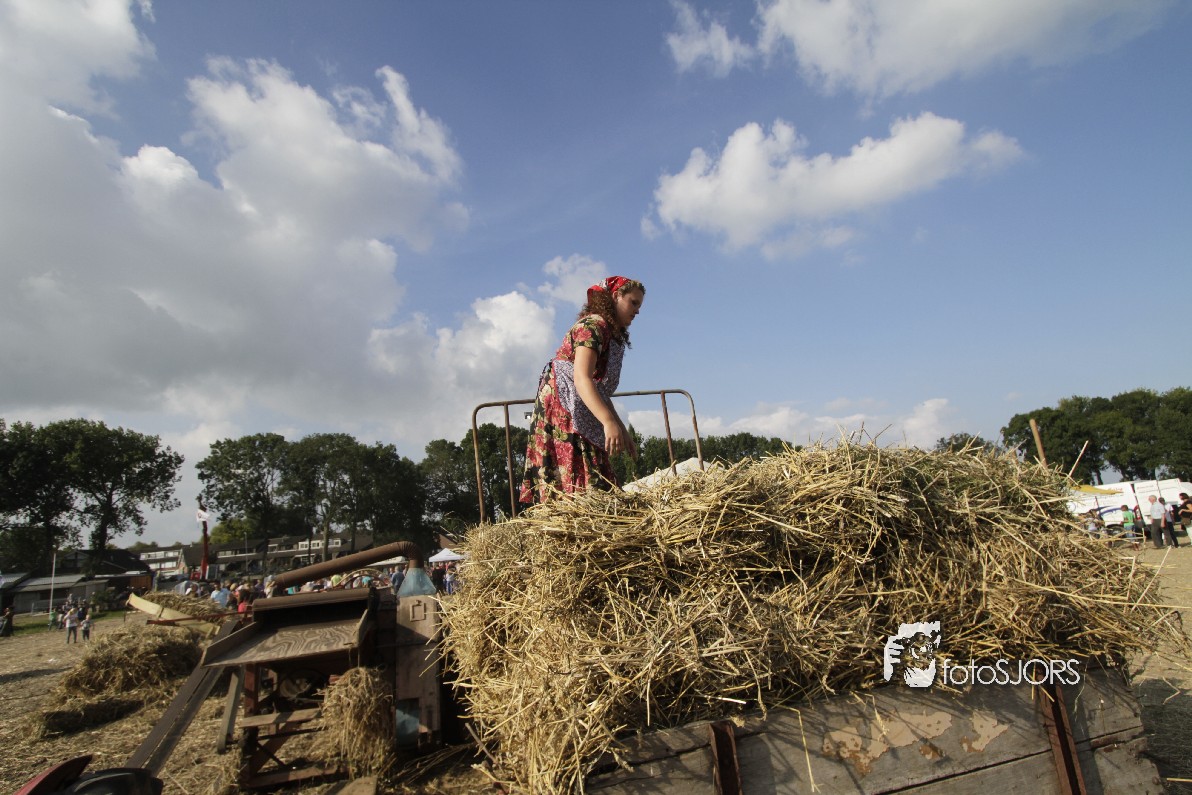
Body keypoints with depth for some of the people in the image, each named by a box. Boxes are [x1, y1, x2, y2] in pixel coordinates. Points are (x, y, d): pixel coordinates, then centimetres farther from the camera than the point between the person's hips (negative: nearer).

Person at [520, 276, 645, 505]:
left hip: (582, 421, 10)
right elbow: (581, 378, -25)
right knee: (572, 491, -15)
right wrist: (609, 422, -35)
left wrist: (623, 431, 19)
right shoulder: (593, 325, -10)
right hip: (561, 414, -10)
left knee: (600, 489, 5)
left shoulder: (613, 334, 21)